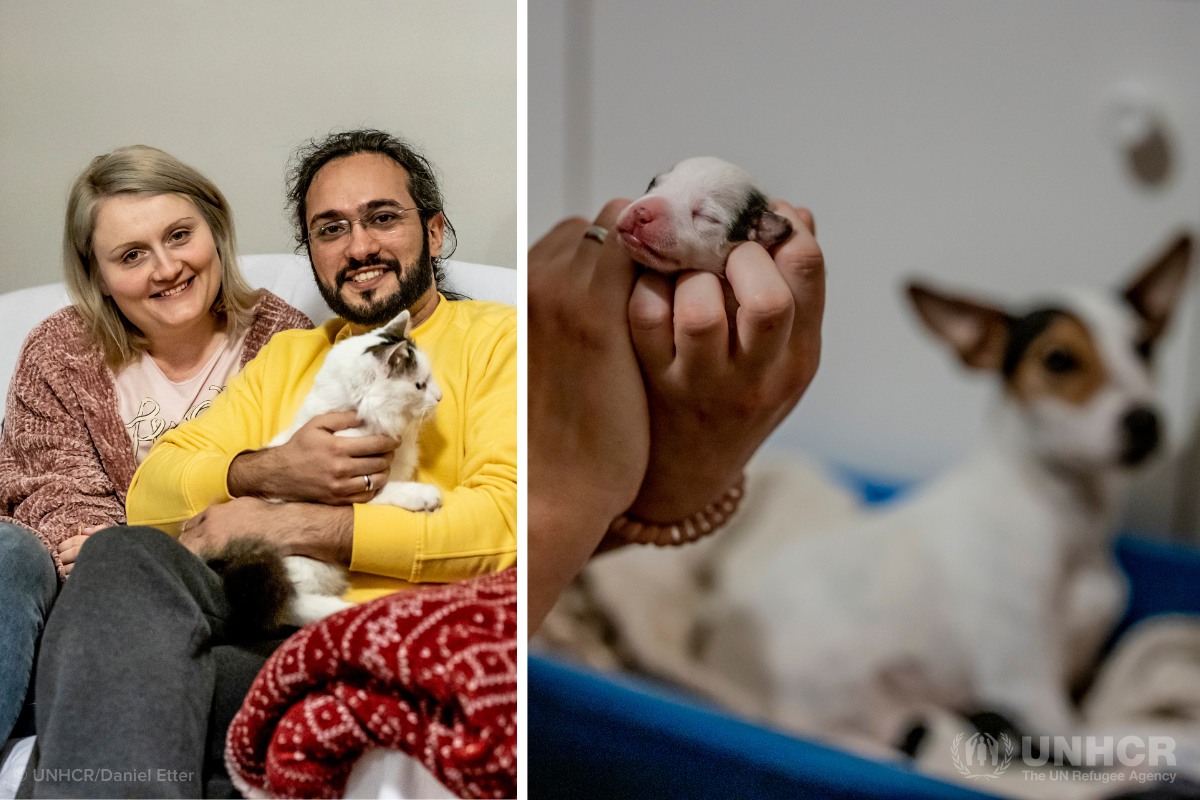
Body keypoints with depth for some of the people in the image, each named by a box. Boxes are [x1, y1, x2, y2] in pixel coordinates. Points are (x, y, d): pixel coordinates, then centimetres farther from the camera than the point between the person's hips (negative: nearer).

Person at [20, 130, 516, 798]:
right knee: (127, 556, -28)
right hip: (265, 628, 6)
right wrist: (270, 472, -5)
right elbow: (151, 494, 17)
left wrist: (294, 526, -8)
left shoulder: (494, 336, 11)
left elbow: (506, 519, -8)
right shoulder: (288, 356, 29)